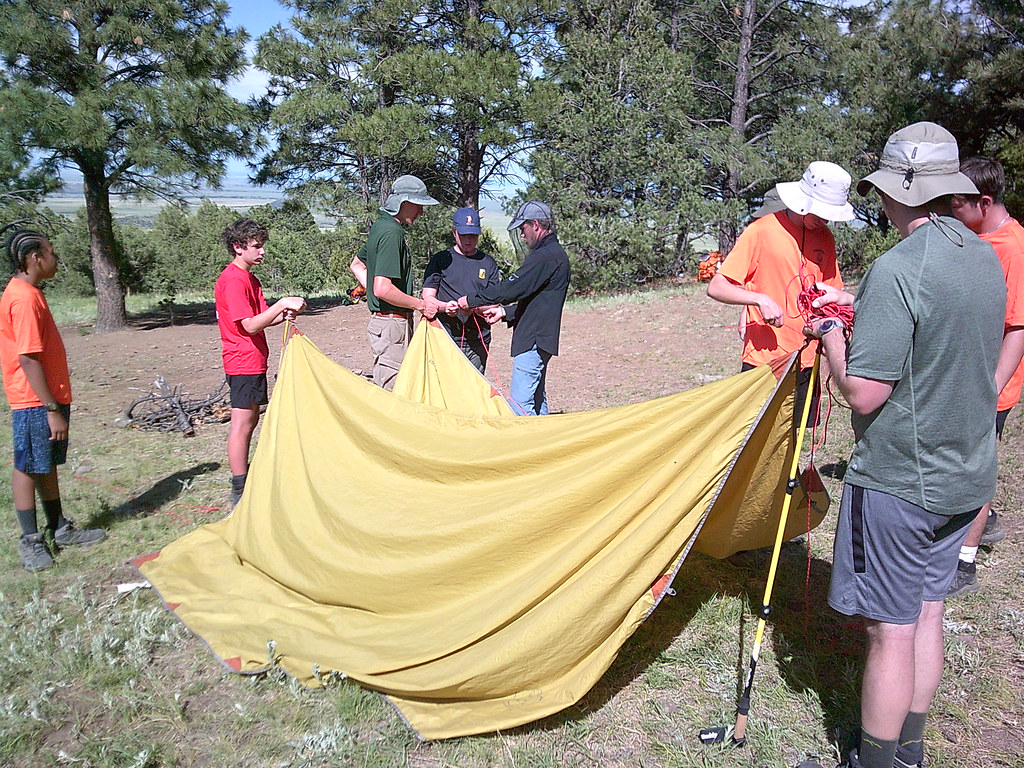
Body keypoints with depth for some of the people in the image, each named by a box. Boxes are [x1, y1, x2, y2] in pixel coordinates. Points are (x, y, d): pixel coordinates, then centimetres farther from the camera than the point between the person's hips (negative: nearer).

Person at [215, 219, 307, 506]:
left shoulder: (249, 278, 15)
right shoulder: (233, 280, -16)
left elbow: (261, 319, 15)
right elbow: (250, 325, -21)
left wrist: (284, 314, -4)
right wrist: (282, 304, -24)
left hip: (254, 360, 10)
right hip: (243, 362, -10)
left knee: (251, 418, 16)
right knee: (242, 423, -5)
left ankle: (246, 478, 28)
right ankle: (240, 491, 0)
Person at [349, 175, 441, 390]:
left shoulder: (380, 226, 15)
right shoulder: (392, 232, -17)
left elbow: (356, 264, 30)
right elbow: (383, 289, -24)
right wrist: (421, 304, -14)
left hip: (382, 320, 10)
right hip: (393, 323, -10)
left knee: (384, 390, 14)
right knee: (392, 390, -7)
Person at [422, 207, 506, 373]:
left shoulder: (488, 263, 12)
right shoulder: (441, 260, 7)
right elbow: (427, 297, 5)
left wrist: (473, 307, -14)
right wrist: (445, 307, -17)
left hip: (478, 341, 2)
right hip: (446, 338, -2)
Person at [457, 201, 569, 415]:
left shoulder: (544, 257, -16)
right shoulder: (556, 253, 18)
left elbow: (511, 288, -18)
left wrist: (471, 300, -7)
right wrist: (505, 312, 15)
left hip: (533, 341, -11)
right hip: (539, 339, 11)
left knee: (519, 405, -11)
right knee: (536, 400, 16)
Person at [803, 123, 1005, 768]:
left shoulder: (897, 269, -22)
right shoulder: (985, 257, 5)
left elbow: (864, 394, -23)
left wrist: (832, 335, -6)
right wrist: (859, 308, 15)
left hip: (900, 480, -8)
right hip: (967, 475, 9)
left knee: (891, 631, 4)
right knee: (927, 613, 18)